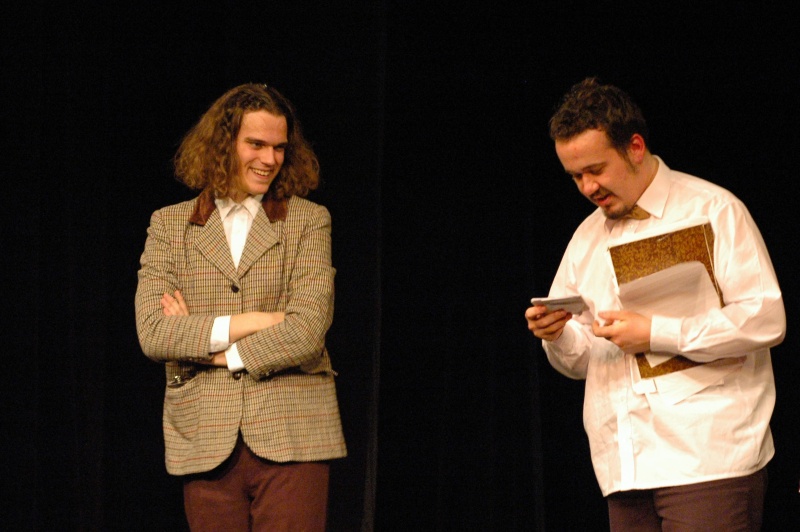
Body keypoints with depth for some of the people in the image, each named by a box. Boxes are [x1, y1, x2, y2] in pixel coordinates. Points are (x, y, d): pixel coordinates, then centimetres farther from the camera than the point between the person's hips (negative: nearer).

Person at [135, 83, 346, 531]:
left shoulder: (309, 221, 7)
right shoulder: (171, 225, 10)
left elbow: (307, 331, -7)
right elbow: (152, 333, -4)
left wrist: (209, 346, -5)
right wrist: (249, 322, -10)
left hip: (291, 437, -1)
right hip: (206, 441, 1)